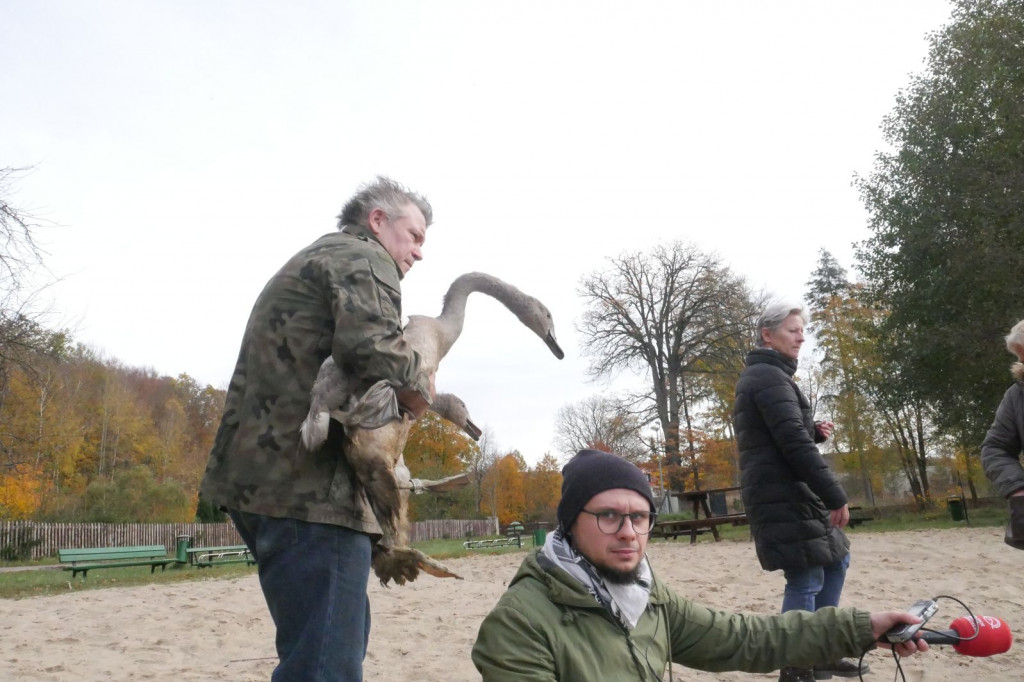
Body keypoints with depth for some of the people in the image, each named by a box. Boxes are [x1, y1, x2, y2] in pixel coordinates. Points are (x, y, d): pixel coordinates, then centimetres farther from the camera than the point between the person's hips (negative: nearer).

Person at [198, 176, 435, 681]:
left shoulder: (310, 261, 29)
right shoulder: (365, 259, -3)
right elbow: (371, 345, -23)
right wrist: (420, 391, -5)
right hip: (308, 484, -11)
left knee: (343, 633, 21)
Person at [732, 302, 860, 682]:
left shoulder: (760, 376, 20)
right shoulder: (770, 376, -14)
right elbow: (793, 443, -22)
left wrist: (815, 431, 9)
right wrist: (836, 496, -19)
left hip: (789, 494, 11)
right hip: (783, 496, -11)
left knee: (835, 562, 18)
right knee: (806, 579, -7)